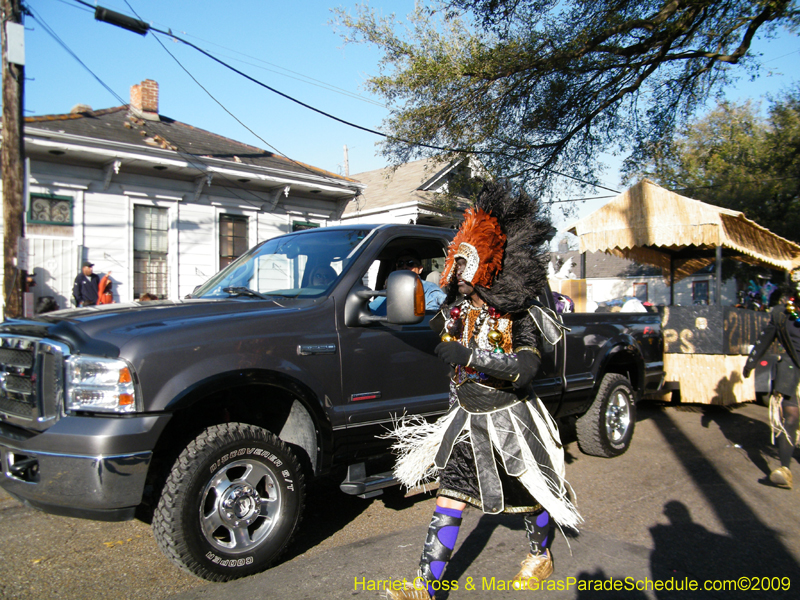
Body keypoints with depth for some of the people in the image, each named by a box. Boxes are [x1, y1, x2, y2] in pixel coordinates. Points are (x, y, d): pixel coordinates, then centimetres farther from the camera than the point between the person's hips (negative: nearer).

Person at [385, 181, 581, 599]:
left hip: (509, 417, -5)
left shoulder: (517, 314, -17)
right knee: (450, 494, 1)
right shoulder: (457, 308, 3)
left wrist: (470, 355, -35)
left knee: (531, 494, 13)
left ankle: (540, 557, 41)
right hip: (467, 417, 5)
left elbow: (525, 368, -29)